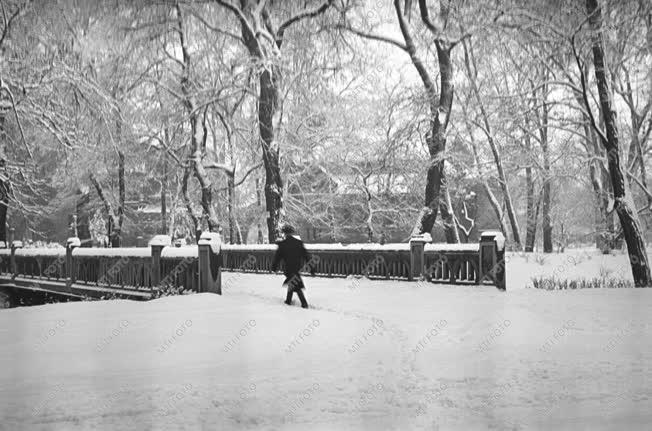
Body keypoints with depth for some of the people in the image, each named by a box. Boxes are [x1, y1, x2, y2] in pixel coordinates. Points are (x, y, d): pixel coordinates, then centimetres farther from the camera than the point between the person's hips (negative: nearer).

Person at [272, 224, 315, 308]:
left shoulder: (282, 244, -8)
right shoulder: (299, 242, 1)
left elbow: (277, 257, 0)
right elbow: (306, 255, 1)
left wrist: (274, 266, 15)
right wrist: (311, 266, 4)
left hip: (289, 268, -4)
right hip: (298, 267, 4)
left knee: (296, 286, 2)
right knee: (291, 283, 22)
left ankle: (304, 303, -3)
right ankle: (288, 300, 27)